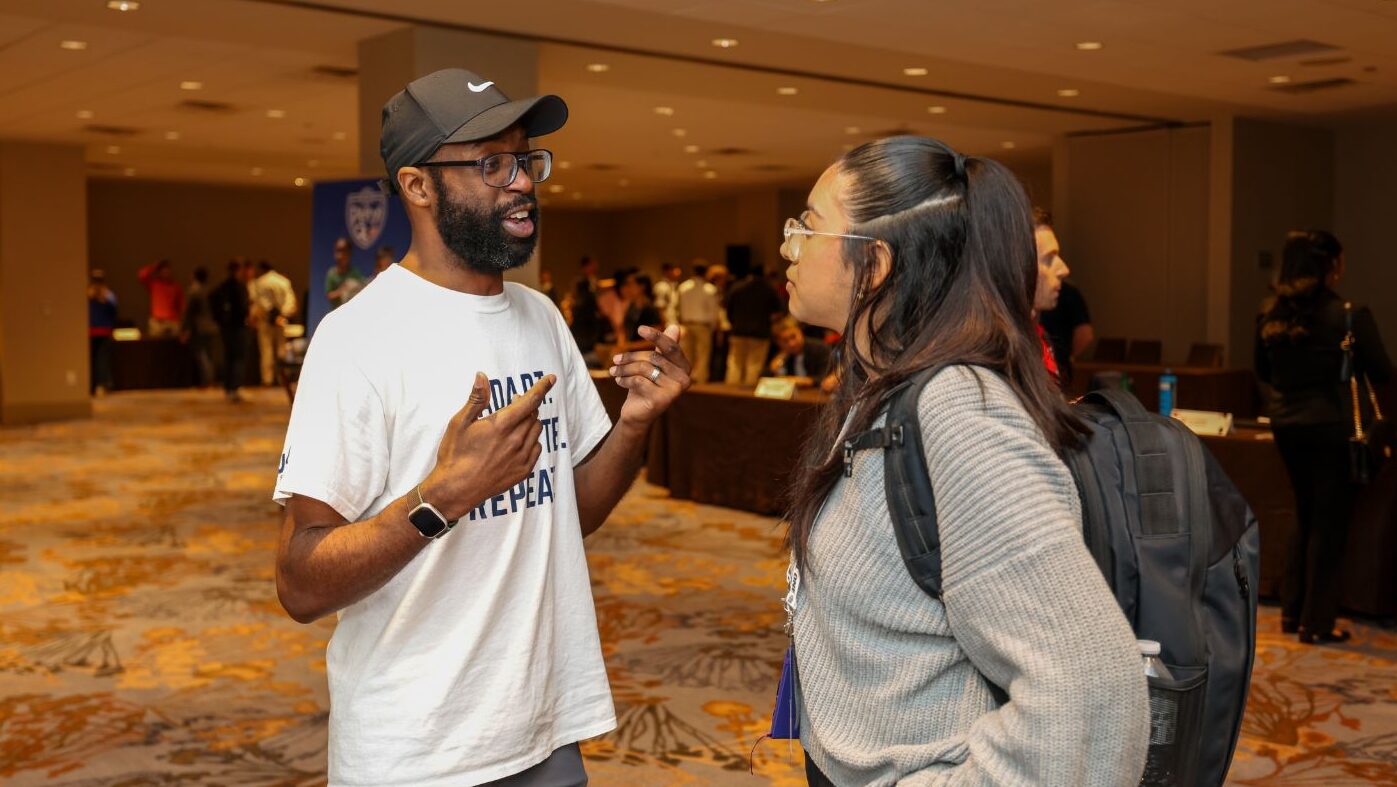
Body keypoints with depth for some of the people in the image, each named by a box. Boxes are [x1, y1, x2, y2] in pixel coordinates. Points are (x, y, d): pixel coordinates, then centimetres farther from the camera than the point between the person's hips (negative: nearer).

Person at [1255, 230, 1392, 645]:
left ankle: (1292, 611, 25)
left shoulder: (1270, 314, -1)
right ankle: (1316, 622, 11)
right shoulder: (1351, 315, -15)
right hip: (1331, 424, -5)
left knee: (1305, 517, 20)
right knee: (1329, 524, 6)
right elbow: (1382, 373, -6)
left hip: (1286, 423, 5)